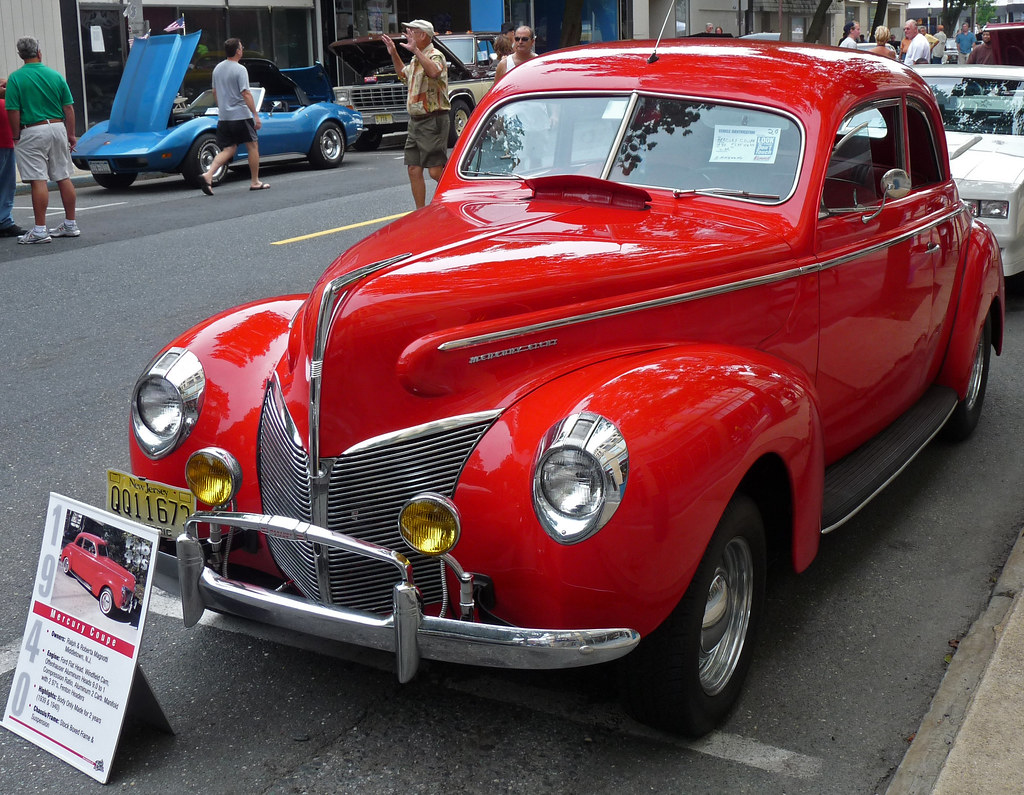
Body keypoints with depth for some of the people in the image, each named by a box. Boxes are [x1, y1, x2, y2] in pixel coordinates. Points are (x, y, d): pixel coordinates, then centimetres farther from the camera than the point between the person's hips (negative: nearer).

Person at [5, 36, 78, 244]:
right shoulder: (56, 75, 4)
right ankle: (70, 225, 17)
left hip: (32, 132, -4)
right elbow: (69, 108, 5)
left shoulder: (15, 78, -6)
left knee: (38, 181, -6)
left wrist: (16, 137, 0)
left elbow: (13, 111, -9)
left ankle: (40, 230, -7)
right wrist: (71, 134, 12)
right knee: (64, 178, 10)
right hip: (58, 128, 4)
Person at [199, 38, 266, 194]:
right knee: (253, 146, 8)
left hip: (223, 117, 7)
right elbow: (246, 94, -18)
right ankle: (255, 182, 12)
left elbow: (215, 92, 19)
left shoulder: (217, 68, 11)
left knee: (228, 150, 7)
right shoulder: (239, 69, -12)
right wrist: (256, 115, -17)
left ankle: (208, 175, -13)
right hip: (241, 115, -7)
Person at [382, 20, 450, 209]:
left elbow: (434, 72, -33)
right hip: (415, 121, 9)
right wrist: (394, 54, 29)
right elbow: (404, 74, 40)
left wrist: (415, 50, -29)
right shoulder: (416, 59, 18)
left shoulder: (435, 56, -9)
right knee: (414, 170, 6)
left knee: (436, 172, -10)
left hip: (433, 121, -9)